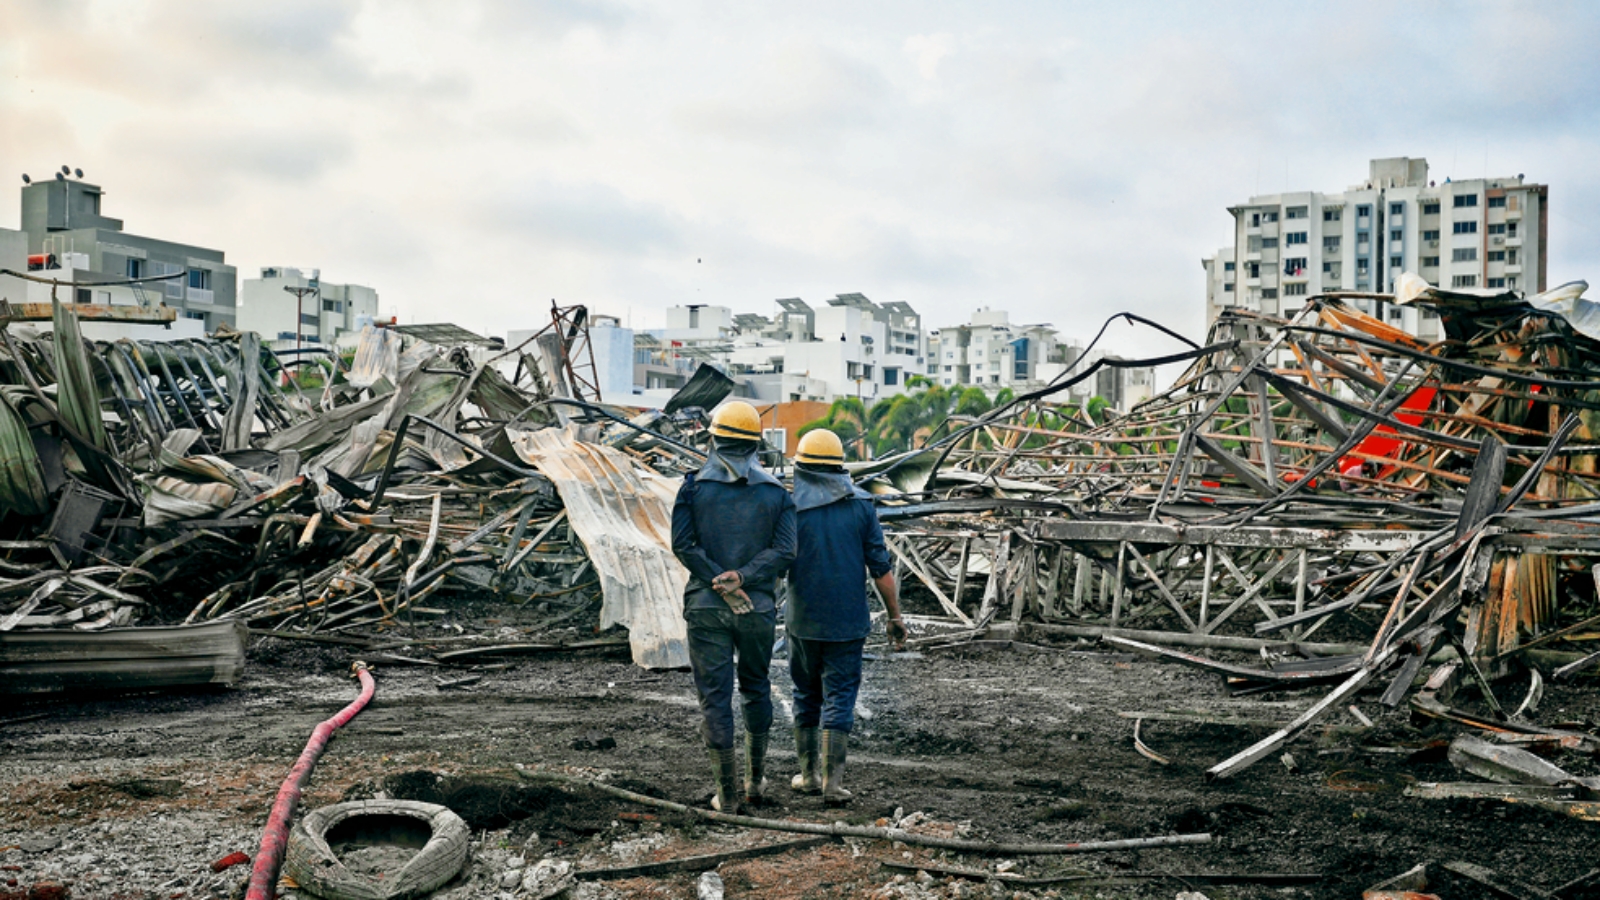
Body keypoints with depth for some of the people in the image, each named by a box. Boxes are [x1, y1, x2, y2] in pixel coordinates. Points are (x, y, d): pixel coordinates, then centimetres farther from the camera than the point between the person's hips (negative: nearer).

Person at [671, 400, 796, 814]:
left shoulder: (694, 485, -2)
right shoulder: (776, 492, 1)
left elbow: (683, 544, -10)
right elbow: (785, 551, -9)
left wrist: (718, 582, -11)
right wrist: (742, 577, -15)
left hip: (706, 607, -1)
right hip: (758, 608, 2)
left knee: (715, 695, 3)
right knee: (755, 688, 20)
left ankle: (728, 794, 5)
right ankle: (755, 779, 29)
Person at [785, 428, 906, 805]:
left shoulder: (791, 508, -6)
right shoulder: (861, 506, -3)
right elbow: (881, 568, -3)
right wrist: (895, 616, 5)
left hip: (804, 622, 0)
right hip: (848, 622, 0)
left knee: (806, 696, 15)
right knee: (839, 699, 4)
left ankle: (809, 774, 21)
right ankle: (832, 781, -2)